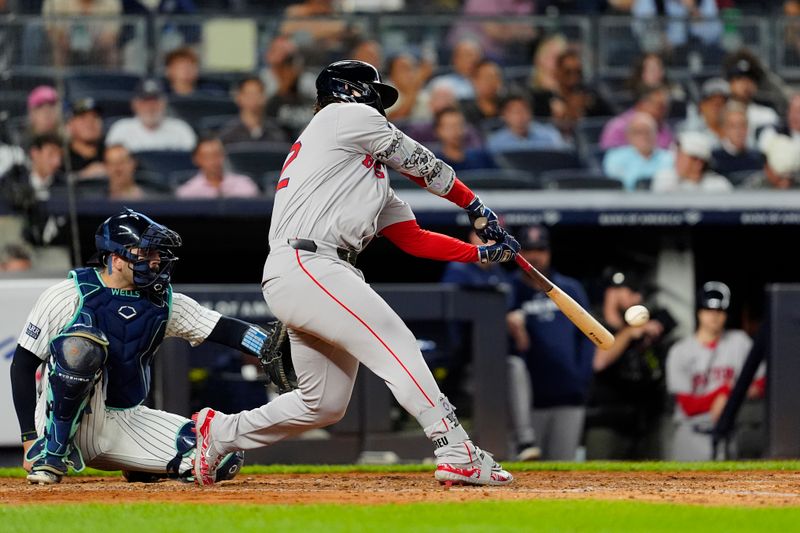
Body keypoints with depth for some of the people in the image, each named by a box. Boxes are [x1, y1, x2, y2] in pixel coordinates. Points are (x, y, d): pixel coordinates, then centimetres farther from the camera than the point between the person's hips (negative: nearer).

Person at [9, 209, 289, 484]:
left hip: (128, 422, 5)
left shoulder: (163, 303, 6)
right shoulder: (68, 296, -8)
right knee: (81, 344, -34)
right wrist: (30, 440, -13)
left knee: (223, 459, -11)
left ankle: (139, 469, 16)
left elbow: (225, 330, 0)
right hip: (65, 420, -5)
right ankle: (52, 453, -20)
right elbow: (22, 365, -7)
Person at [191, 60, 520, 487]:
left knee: (325, 404, 12)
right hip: (305, 265, -10)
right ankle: (457, 454, -28)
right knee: (396, 346, -19)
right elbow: (421, 163, 11)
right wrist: (475, 206, 23)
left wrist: (482, 252, 17)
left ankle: (221, 433, 26)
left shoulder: (371, 174, 30)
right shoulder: (348, 116, 7)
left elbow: (415, 240, 25)